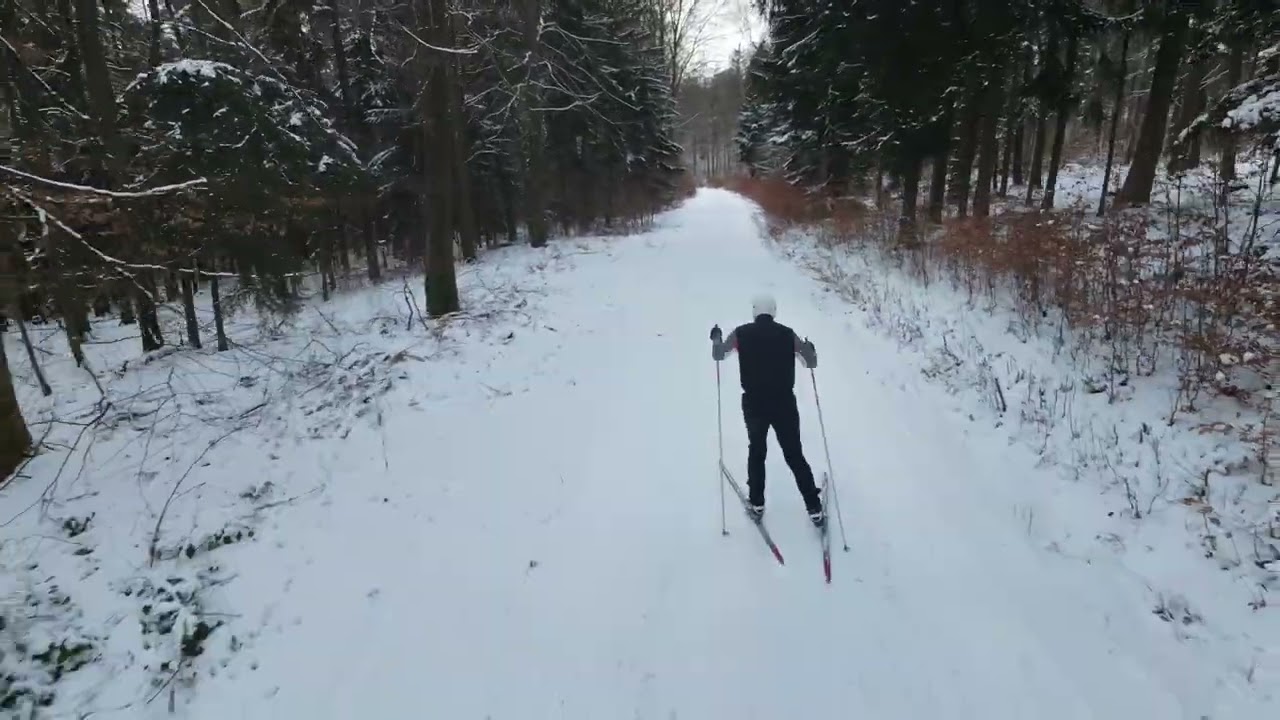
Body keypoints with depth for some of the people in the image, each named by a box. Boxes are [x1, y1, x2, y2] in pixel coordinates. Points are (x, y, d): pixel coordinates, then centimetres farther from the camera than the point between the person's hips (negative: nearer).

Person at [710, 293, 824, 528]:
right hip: (784, 404, 0)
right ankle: (815, 510, 11)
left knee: (756, 451, 21)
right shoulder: (787, 334, -2)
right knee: (795, 456, 10)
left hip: (754, 404, 0)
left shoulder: (741, 333, -3)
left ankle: (757, 504, 25)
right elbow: (811, 363, 6)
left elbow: (718, 355, 9)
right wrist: (810, 349, 28)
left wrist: (716, 339, 29)